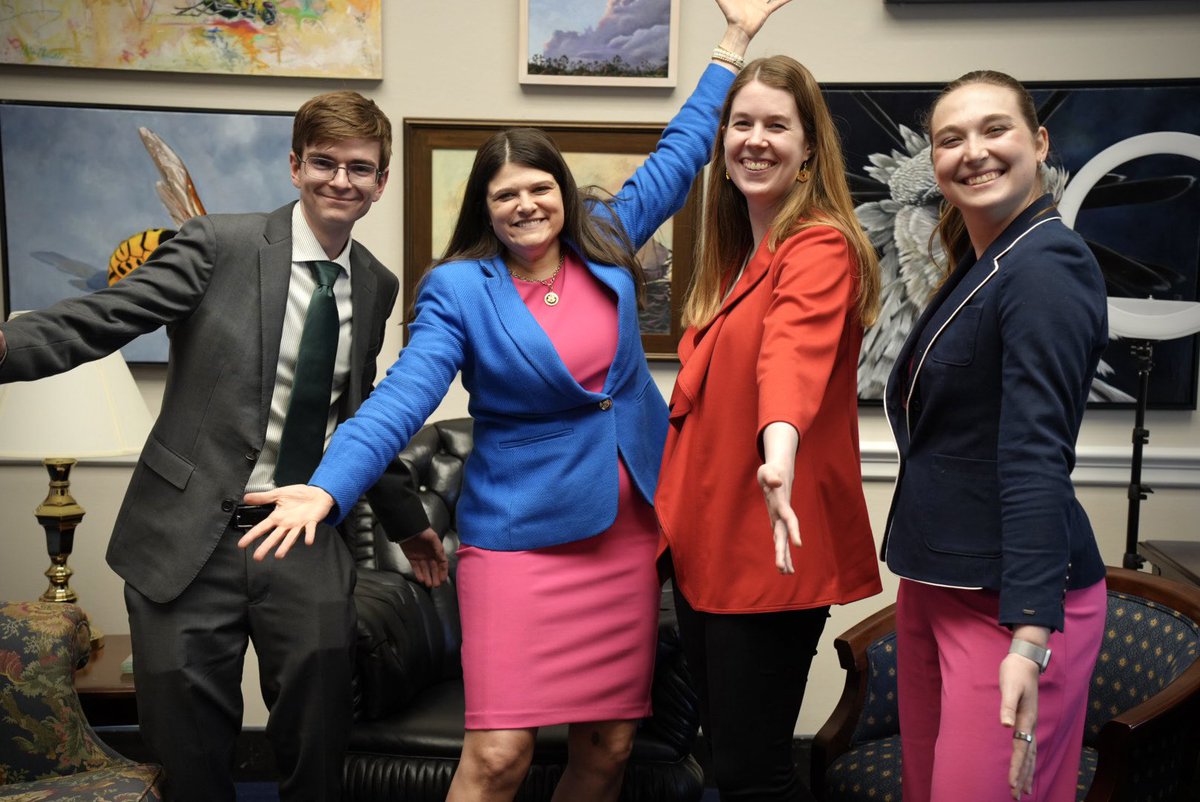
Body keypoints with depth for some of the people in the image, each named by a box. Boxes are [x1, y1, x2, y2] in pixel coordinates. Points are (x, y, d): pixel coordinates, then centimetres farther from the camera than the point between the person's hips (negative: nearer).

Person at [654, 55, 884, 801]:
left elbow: (795, 347, -35)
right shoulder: (732, 255, 13)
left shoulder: (820, 248, -13)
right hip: (707, 539, 8)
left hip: (773, 546, -8)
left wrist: (780, 451, -52)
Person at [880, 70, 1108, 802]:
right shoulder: (978, 268, 13)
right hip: (936, 580, 9)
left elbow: (1036, 454, -24)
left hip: (1013, 596, -9)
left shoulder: (1046, 264, -14)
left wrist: (1030, 637, -28)